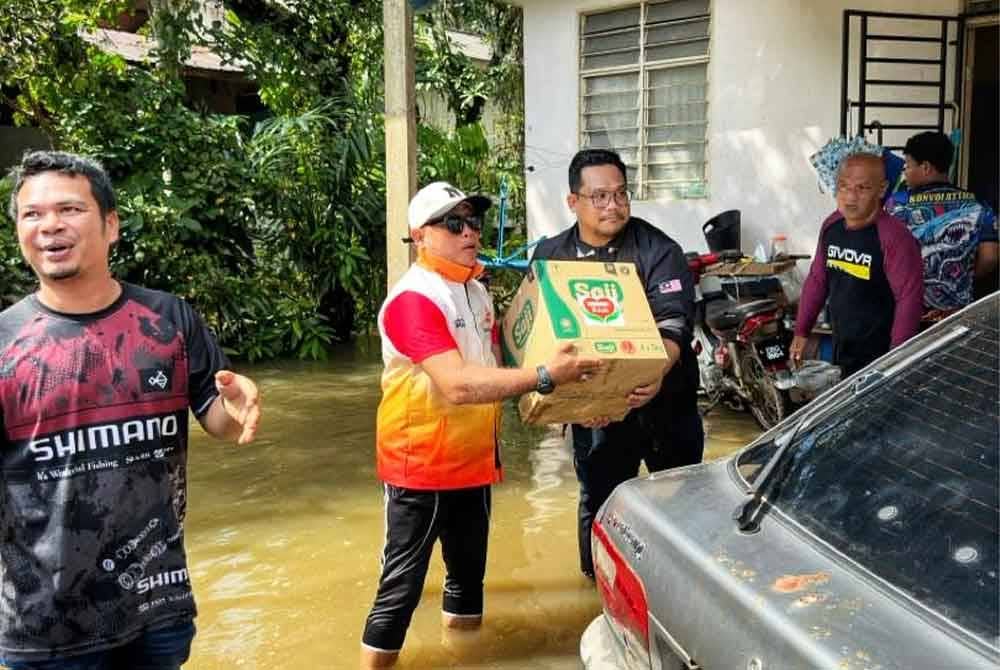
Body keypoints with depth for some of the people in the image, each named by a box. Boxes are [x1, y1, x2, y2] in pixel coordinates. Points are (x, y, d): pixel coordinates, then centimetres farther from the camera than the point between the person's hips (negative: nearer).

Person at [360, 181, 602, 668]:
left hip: (474, 460, 8)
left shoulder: (477, 291, 9)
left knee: (469, 563, 21)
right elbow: (458, 386, -32)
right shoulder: (412, 299, -21)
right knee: (403, 578, -1)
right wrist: (545, 377, -36)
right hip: (420, 465, -8)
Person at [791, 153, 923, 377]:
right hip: (840, 348, 7)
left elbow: (909, 299, -21)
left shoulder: (895, 237, -21)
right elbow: (817, 280, 11)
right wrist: (801, 331, 12)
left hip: (878, 356, -7)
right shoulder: (831, 225, 1)